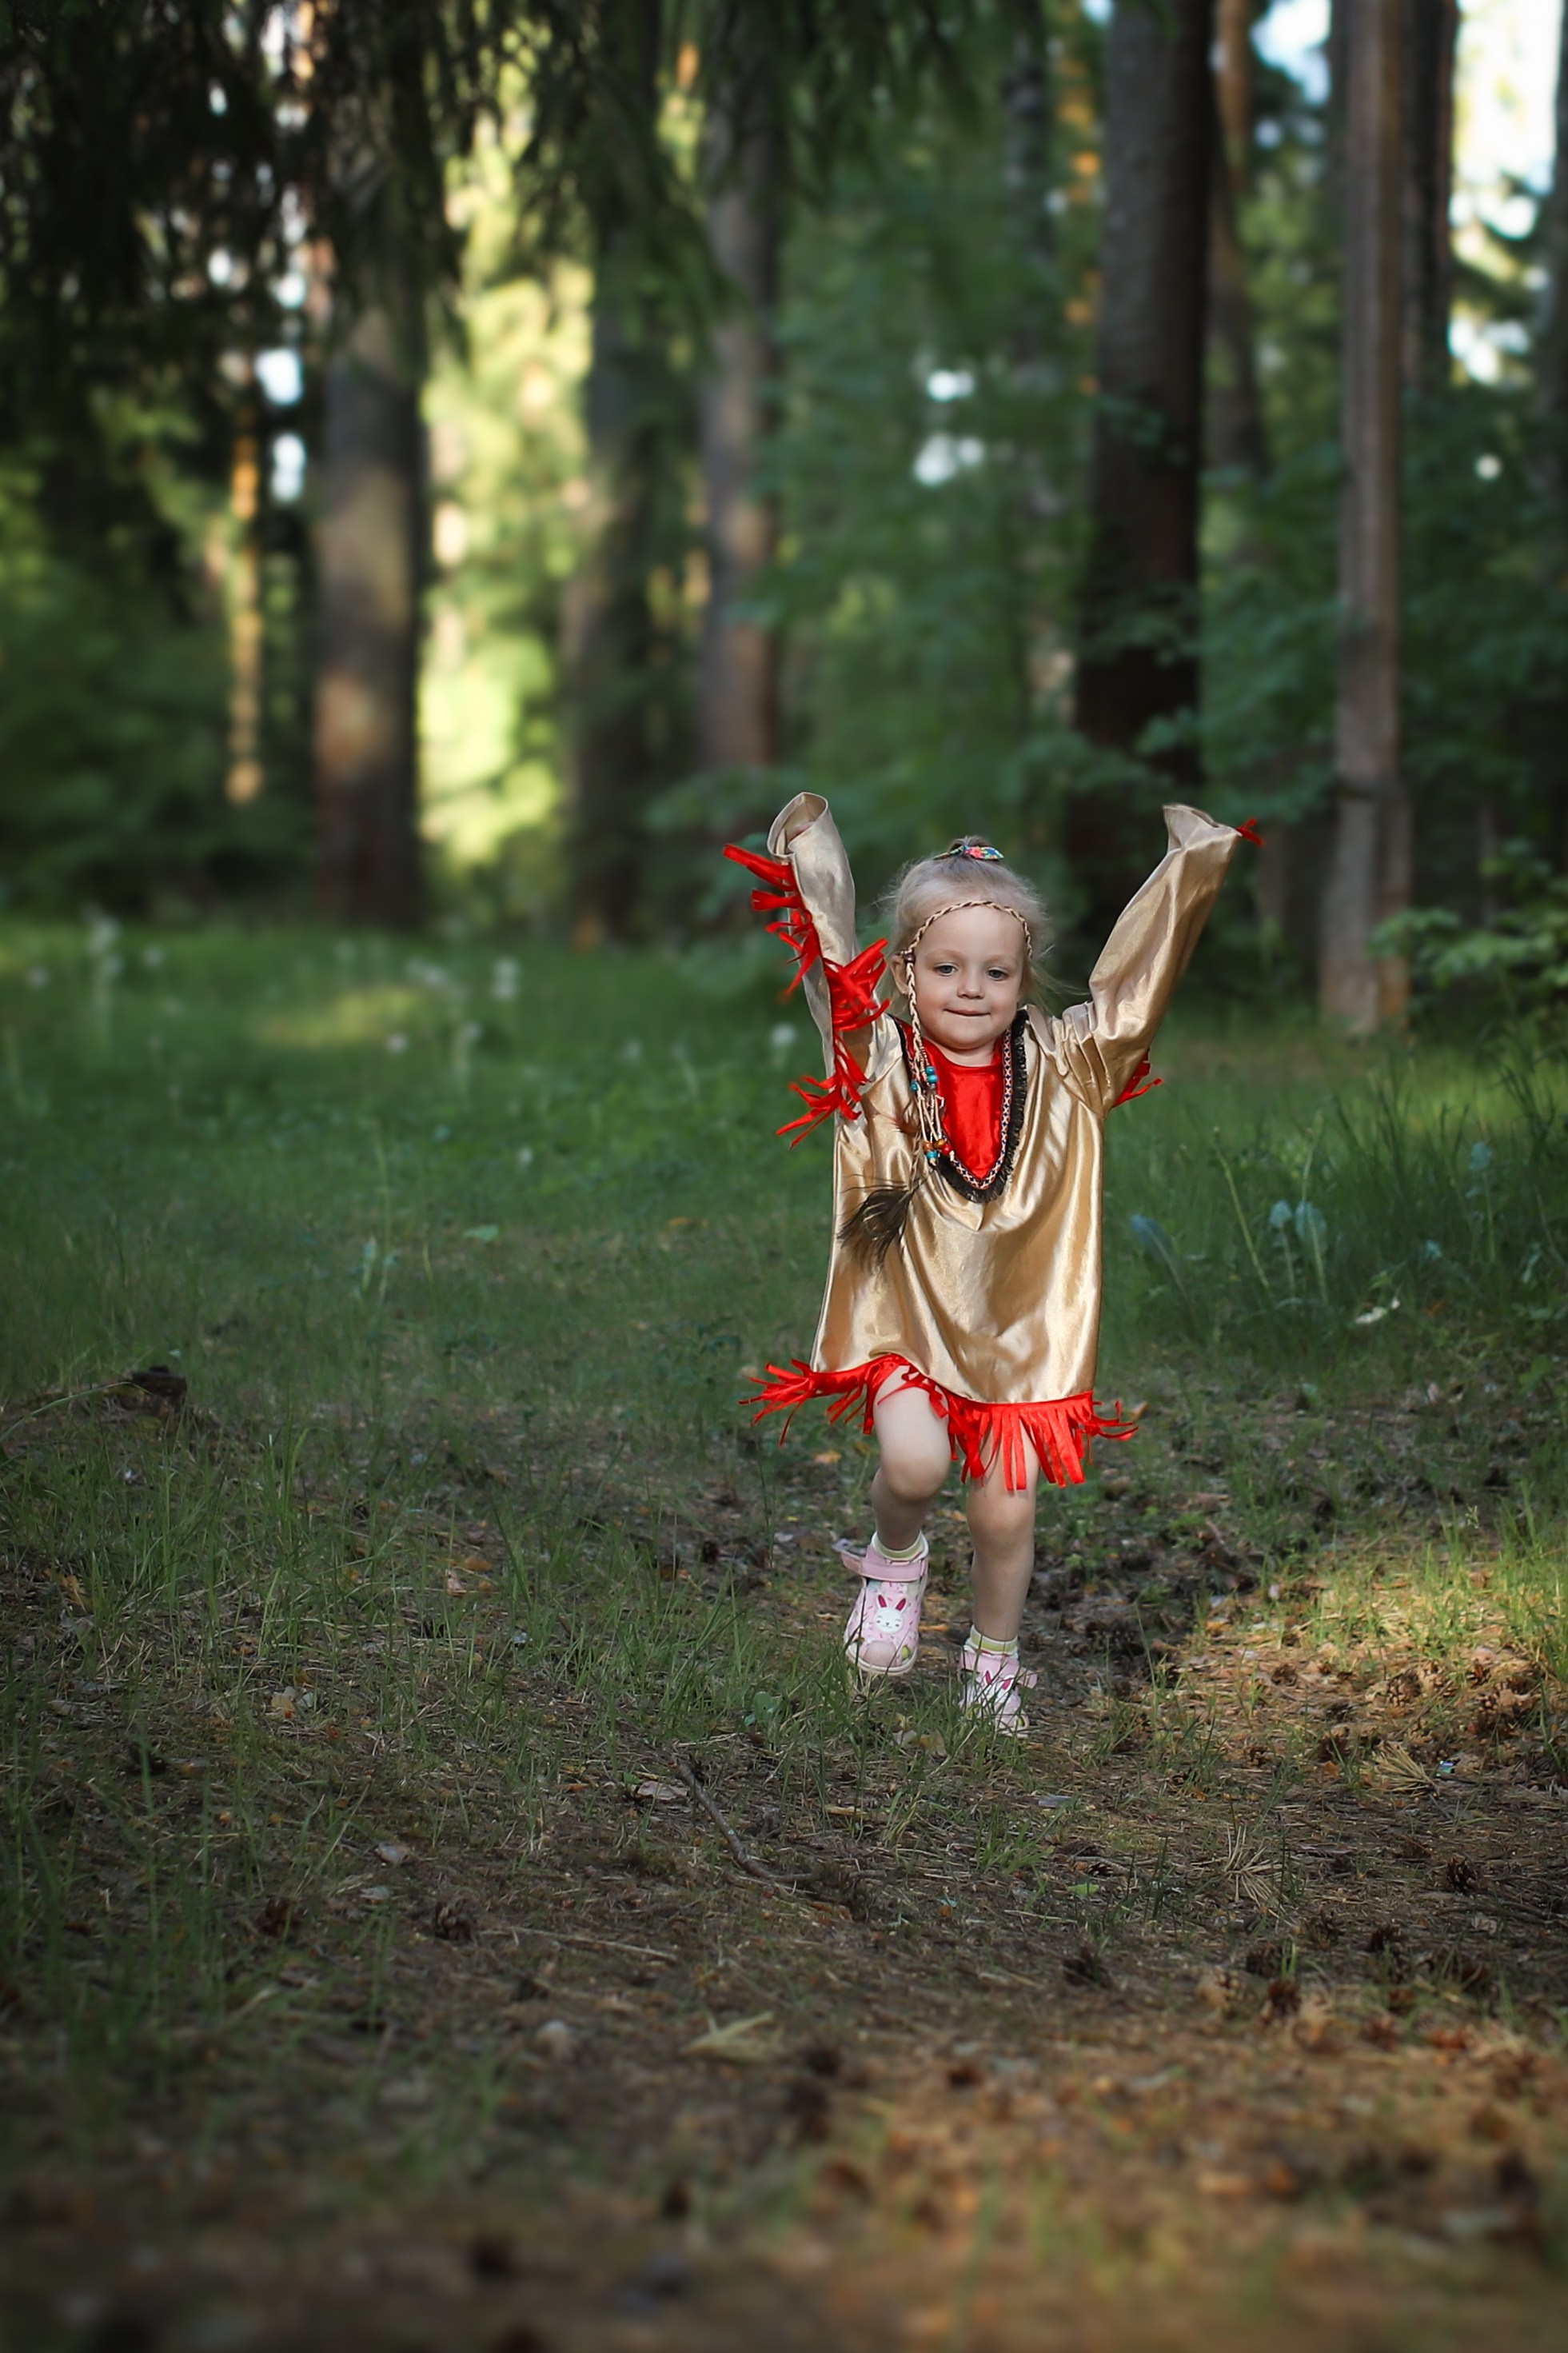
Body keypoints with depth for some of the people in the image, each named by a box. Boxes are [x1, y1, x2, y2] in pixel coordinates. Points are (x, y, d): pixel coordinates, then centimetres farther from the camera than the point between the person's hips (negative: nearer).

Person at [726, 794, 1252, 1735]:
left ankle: (995, 1665, 32)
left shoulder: (1062, 1066, -2)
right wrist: (809, 845, -7)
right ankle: (894, 1560, 10)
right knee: (914, 1458, -26)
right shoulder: (880, 1058, -6)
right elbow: (832, 957, -7)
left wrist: (1191, 862, 4)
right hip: (905, 1319, -2)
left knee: (1007, 1512, 5)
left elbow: (1132, 975, 3)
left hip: (1021, 1330, 2)